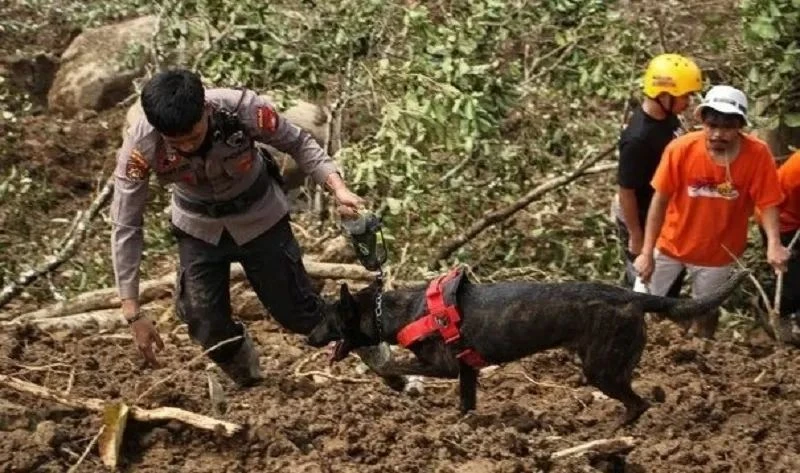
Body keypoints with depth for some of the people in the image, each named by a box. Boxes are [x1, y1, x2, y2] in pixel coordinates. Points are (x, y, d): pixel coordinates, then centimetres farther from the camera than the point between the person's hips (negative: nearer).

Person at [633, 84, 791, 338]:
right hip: (671, 243, 0)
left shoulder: (757, 154, -25)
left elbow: (767, 203, -18)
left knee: (706, 311, 22)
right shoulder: (680, 148, -26)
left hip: (717, 252, 1)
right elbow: (660, 200, -17)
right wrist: (646, 252, -16)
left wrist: (774, 244, -37)